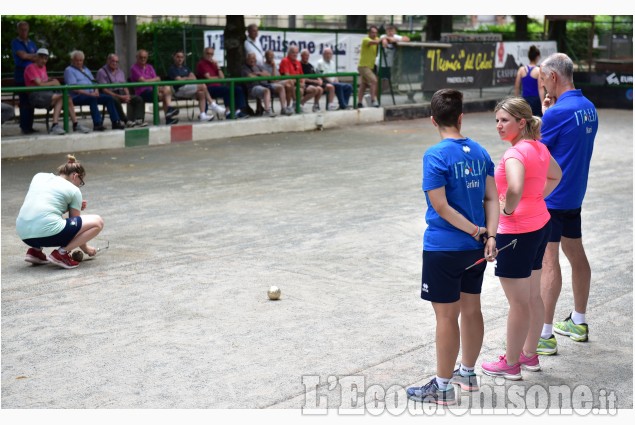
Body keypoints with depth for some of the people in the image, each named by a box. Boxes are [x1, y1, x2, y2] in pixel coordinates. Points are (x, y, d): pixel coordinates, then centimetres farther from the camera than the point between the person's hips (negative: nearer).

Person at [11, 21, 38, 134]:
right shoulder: (15, 42, 2)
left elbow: (39, 58, 10)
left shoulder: (32, 43, 18)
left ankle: (29, 126, 9)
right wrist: (34, 55, 1)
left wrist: (28, 56, -8)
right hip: (21, 75, -5)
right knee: (24, 102, -9)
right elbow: (22, 55, -12)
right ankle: (24, 127, -7)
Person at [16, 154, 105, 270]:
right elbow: (76, 225, 15)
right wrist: (86, 249, 30)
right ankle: (62, 252, -7)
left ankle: (35, 250, 17)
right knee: (97, 222, 4)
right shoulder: (74, 191, 9)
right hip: (48, 233, -7)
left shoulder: (39, 176, 22)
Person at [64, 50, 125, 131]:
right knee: (93, 99, -37)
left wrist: (96, 91, -2)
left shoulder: (86, 70, 27)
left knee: (109, 98, -13)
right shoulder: (69, 70, 2)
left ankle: (115, 122, -16)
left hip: (92, 94, 7)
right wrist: (89, 94, -19)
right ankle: (97, 124, -44)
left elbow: (94, 83, 23)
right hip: (77, 97, -7)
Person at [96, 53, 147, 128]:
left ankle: (139, 120, -31)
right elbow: (104, 90, -11)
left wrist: (127, 95, -5)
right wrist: (119, 96, -19)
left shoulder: (120, 71, 22)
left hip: (122, 93, 6)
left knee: (138, 99, -15)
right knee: (115, 100, -40)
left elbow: (125, 86, 20)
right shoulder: (102, 72, -1)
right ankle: (126, 121, -37)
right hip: (111, 94, -6)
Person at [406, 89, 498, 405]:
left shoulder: (436, 156, -15)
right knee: (471, 309, 17)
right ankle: (468, 374, 32)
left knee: (447, 316, 1)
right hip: (475, 249, 7)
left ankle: (443, 387, 12)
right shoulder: (479, 152, 4)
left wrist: (475, 230, -10)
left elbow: (441, 206, -18)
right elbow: (492, 198, 1)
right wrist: (490, 235, -5)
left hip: (444, 249, -7)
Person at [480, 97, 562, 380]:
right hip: (540, 226, 9)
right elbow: (556, 176, 25)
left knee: (518, 302, 3)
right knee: (533, 296, 18)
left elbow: (515, 189, -40)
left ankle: (510, 363, 16)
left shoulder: (515, 154, -22)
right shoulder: (539, 148, 6)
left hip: (517, 234, -9)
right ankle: (530, 355, 31)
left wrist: (508, 209, -22)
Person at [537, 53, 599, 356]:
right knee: (576, 255, 17)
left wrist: (542, 113, 1)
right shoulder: (588, 108, 8)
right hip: (574, 194, 10)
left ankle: (544, 336, -5)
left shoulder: (558, 112, -19)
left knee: (548, 262, -7)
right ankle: (578, 323, 29)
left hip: (551, 196, -10)